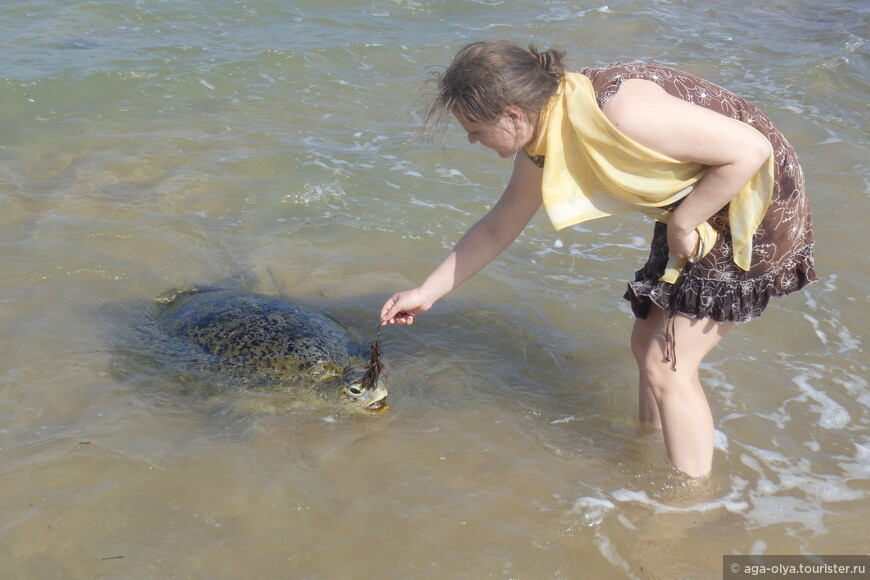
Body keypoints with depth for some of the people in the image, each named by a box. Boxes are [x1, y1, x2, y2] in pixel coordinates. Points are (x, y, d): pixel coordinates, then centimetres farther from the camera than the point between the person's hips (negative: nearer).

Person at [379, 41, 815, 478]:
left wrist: (681, 224, -20)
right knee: (647, 345, 14)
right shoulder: (541, 152, -5)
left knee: (667, 367, -6)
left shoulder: (616, 108, -33)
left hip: (755, 208, -8)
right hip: (688, 216, 8)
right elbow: (497, 228, 11)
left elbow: (750, 149, -29)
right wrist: (427, 293, 13)